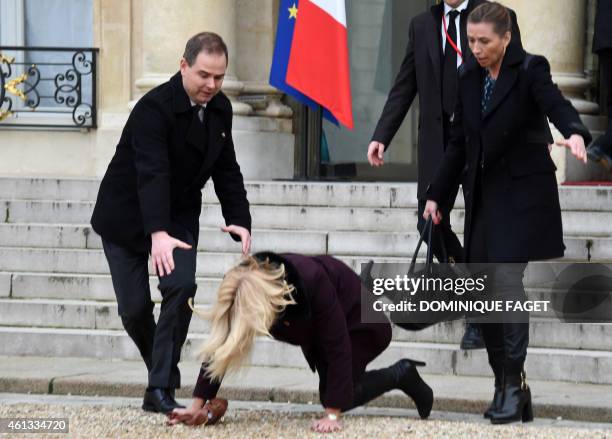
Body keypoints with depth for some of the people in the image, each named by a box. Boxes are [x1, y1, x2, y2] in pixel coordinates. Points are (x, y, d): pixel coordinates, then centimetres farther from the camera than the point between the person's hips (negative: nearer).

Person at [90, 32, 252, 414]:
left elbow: (227, 170, 3)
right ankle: (164, 371, 23)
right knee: (134, 307, -4)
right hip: (128, 215, -4)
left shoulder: (220, 109, -4)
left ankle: (161, 389, -16)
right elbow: (152, 172, -37)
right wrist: (157, 234, -49)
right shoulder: (155, 108, -26)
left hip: (178, 214, 4)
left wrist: (240, 220, -12)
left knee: (182, 286, -18)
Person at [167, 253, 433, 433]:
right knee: (331, 391, 14)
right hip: (315, 331, 6)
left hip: (358, 321, -6)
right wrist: (198, 406, -29)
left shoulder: (312, 281, -46)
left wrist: (332, 415, -42)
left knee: (335, 397, -12)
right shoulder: (245, 292, -31)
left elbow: (337, 347, -42)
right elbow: (218, 346, -24)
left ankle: (401, 374, 10)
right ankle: (401, 375, 34)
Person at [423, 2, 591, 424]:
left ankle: (514, 383, -14)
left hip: (524, 191, -6)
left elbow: (555, 103, -27)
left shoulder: (530, 69, -8)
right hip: (484, 194, 6)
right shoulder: (469, 77, 9)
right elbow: (459, 142, 15)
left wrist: (574, 133, -49)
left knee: (507, 278, -17)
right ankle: (507, 387, 10)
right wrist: (437, 195, 14)